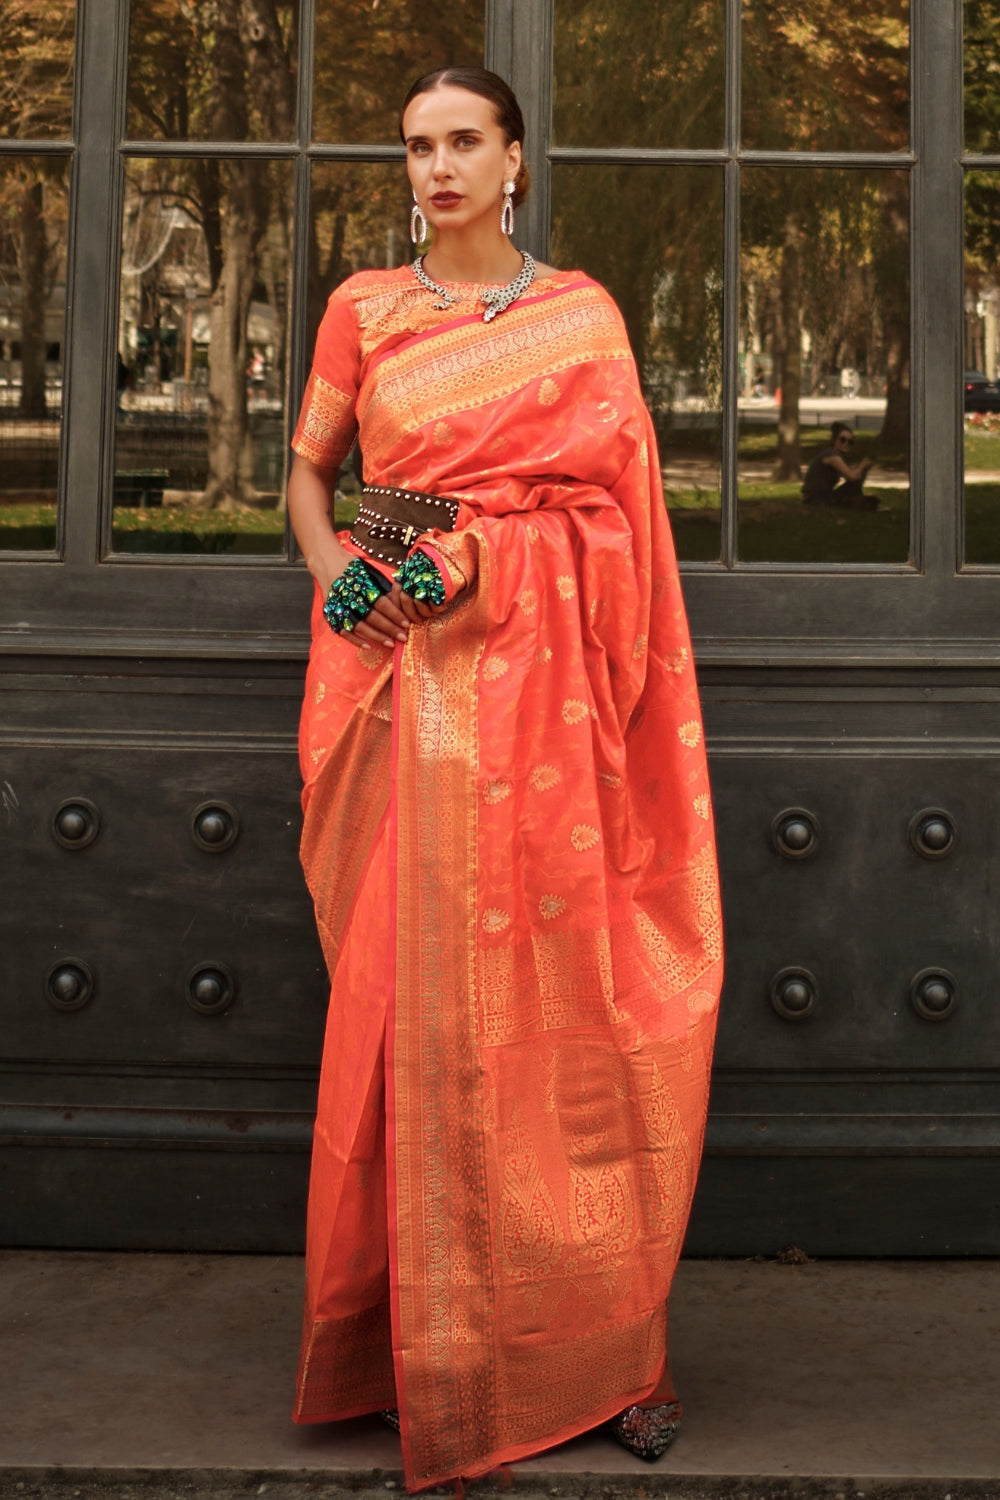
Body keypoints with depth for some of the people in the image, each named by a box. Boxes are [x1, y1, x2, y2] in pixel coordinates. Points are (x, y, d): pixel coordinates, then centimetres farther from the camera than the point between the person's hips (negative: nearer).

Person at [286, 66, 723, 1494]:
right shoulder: (363, 309, 11)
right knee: (421, 988, -1)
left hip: (543, 677, -1)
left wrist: (471, 548, -9)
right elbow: (308, 473, 19)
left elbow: (610, 503, 5)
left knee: (558, 982, -2)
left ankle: (595, 1334, 7)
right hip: (410, 679, 1)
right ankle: (439, 1339, 9)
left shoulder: (581, 312, 9)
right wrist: (341, 575, -1)